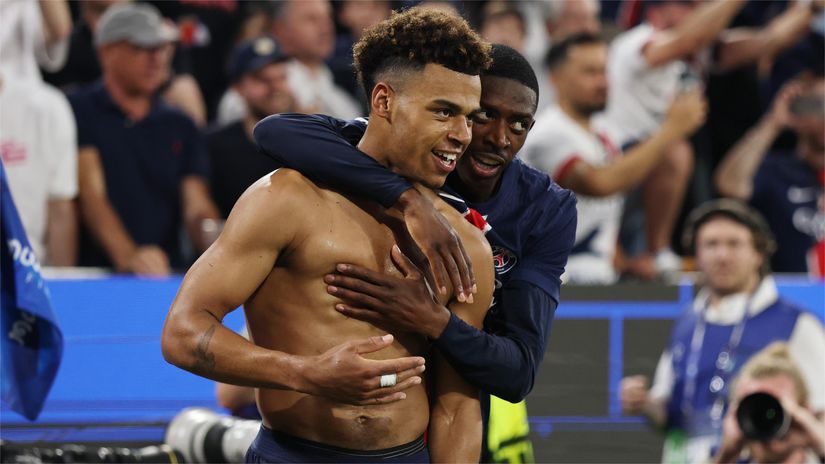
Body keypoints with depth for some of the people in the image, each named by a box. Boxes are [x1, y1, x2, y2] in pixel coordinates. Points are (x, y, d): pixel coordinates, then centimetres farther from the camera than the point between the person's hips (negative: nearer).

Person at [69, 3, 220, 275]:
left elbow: (196, 207, 10)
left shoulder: (180, 128, 19)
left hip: (167, 276, 4)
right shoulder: (79, 113, 4)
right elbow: (90, 192, -9)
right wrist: (127, 255, -27)